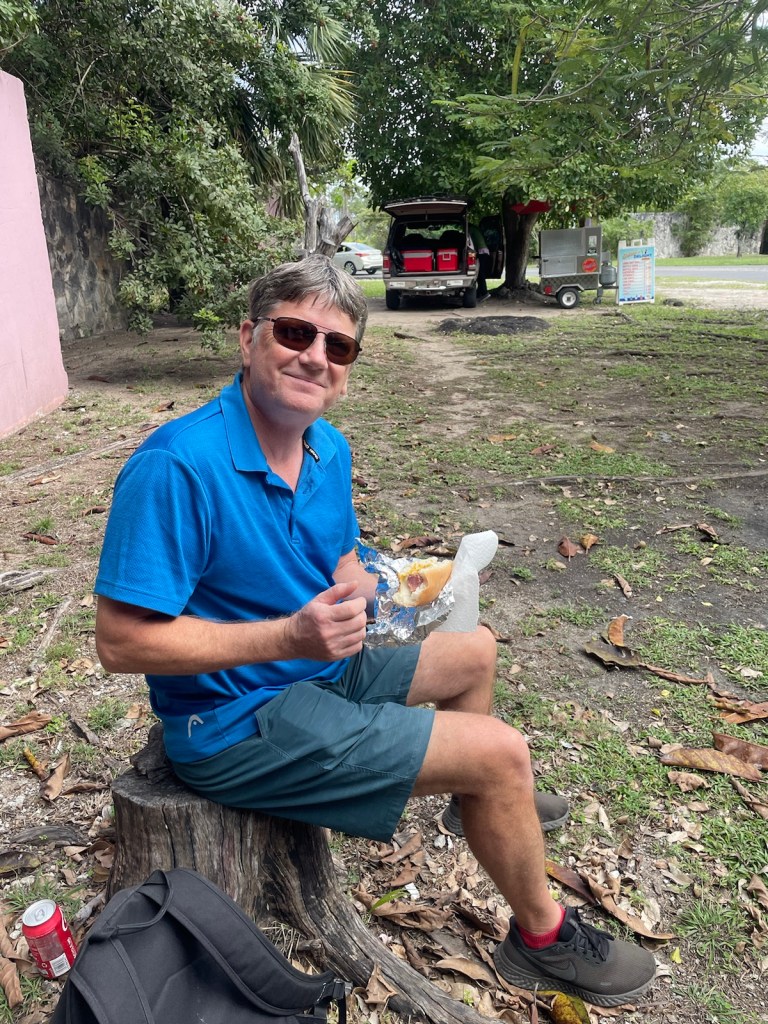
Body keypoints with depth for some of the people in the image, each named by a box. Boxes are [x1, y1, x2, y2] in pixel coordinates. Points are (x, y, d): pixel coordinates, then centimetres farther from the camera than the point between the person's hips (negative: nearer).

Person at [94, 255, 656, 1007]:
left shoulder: (329, 450, -1)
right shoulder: (176, 467, -26)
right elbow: (120, 642, -26)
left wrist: (353, 591, -12)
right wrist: (289, 637, -30)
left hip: (319, 666, 9)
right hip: (236, 717, -9)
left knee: (474, 651, 21)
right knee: (501, 752, -11)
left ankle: (483, 799, 48)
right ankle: (542, 937, 17)